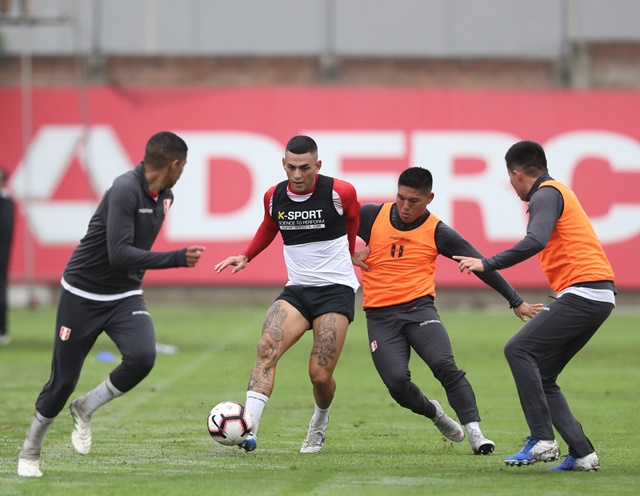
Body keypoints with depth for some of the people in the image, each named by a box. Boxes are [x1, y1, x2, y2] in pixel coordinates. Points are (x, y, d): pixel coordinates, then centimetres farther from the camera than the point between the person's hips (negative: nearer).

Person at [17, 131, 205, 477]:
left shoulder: (163, 196, 2)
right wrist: (176, 259, -35)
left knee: (142, 358, -23)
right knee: (63, 381, 2)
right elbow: (119, 254, -32)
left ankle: (85, 410, 2)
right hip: (83, 294, -6)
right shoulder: (125, 189, -24)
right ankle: (30, 452, 27)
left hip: (125, 296, 6)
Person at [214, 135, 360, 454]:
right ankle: (248, 430, -33)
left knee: (320, 375, -9)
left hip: (336, 290, -3)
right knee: (267, 348, -24)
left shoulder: (340, 193, -9)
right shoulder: (274, 197, 2)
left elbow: (354, 220, 14)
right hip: (296, 290, 3)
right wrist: (246, 257, 13)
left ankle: (319, 427, 25)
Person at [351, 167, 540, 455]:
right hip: (380, 315, 1)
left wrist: (516, 302, 7)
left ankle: (474, 432, -24)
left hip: (419, 308, -1)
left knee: (445, 366, -25)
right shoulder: (372, 215, 2)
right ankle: (432, 412, 15)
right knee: (396, 381, -16)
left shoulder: (438, 233, 0)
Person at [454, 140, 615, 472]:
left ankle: (543, 440, -18)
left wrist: (487, 264, -23)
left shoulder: (547, 194, -7)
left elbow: (535, 241, -23)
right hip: (601, 297, 10)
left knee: (519, 349, -13)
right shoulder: (556, 191, 24)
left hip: (582, 292, -10)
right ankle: (582, 453, 3)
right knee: (542, 376, 8)